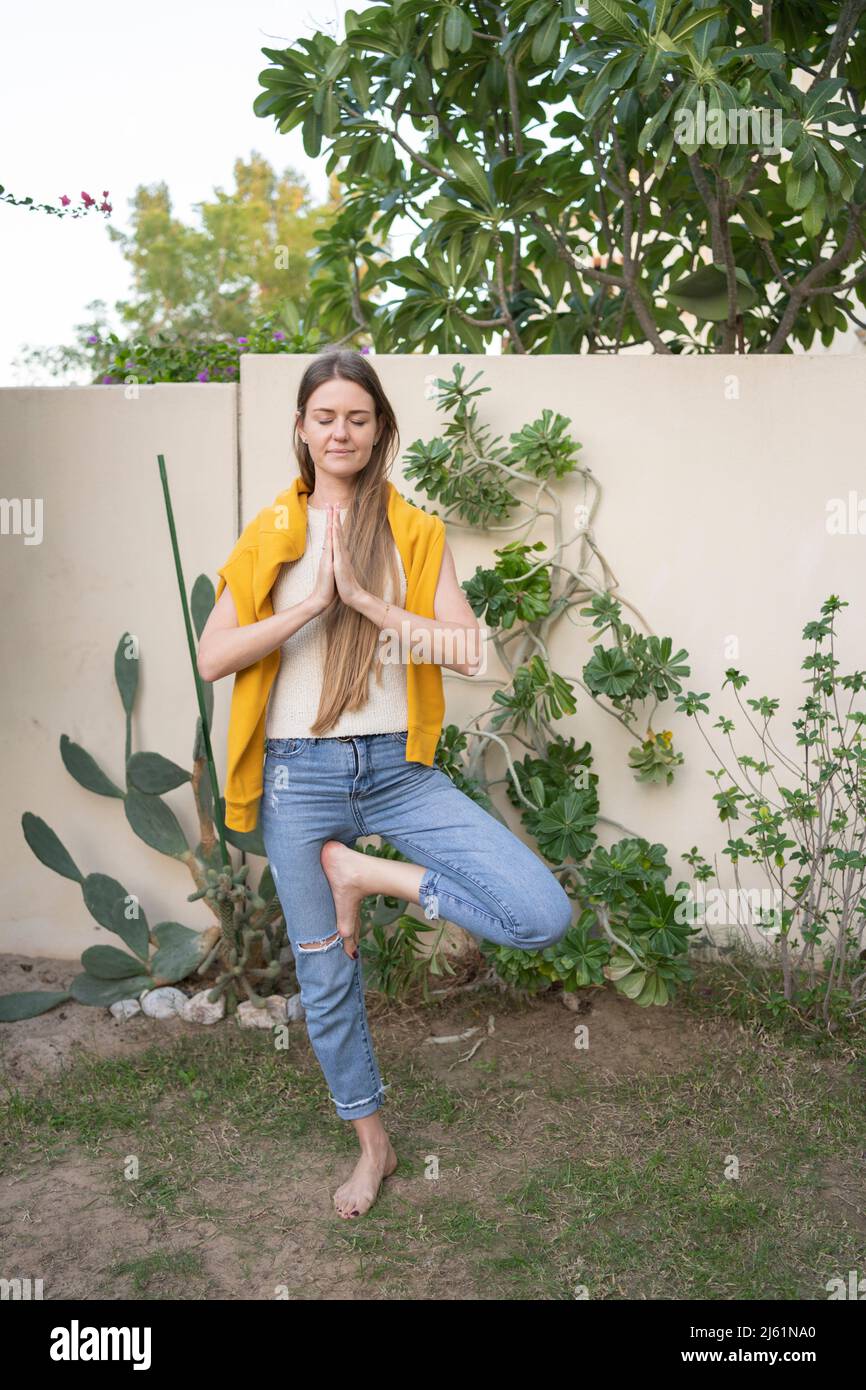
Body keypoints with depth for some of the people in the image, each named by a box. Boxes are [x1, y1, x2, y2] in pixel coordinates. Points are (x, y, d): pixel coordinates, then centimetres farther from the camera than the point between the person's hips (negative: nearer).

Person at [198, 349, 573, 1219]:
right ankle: (373, 1146, 34)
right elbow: (212, 659, -4)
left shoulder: (418, 533, 5)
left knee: (544, 916, -16)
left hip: (397, 767, 0)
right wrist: (311, 604, -14)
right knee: (325, 976, 11)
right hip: (299, 773, 0)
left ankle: (365, 873, 1)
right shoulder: (269, 534, 6)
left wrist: (366, 598, -15)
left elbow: (467, 652, -8)